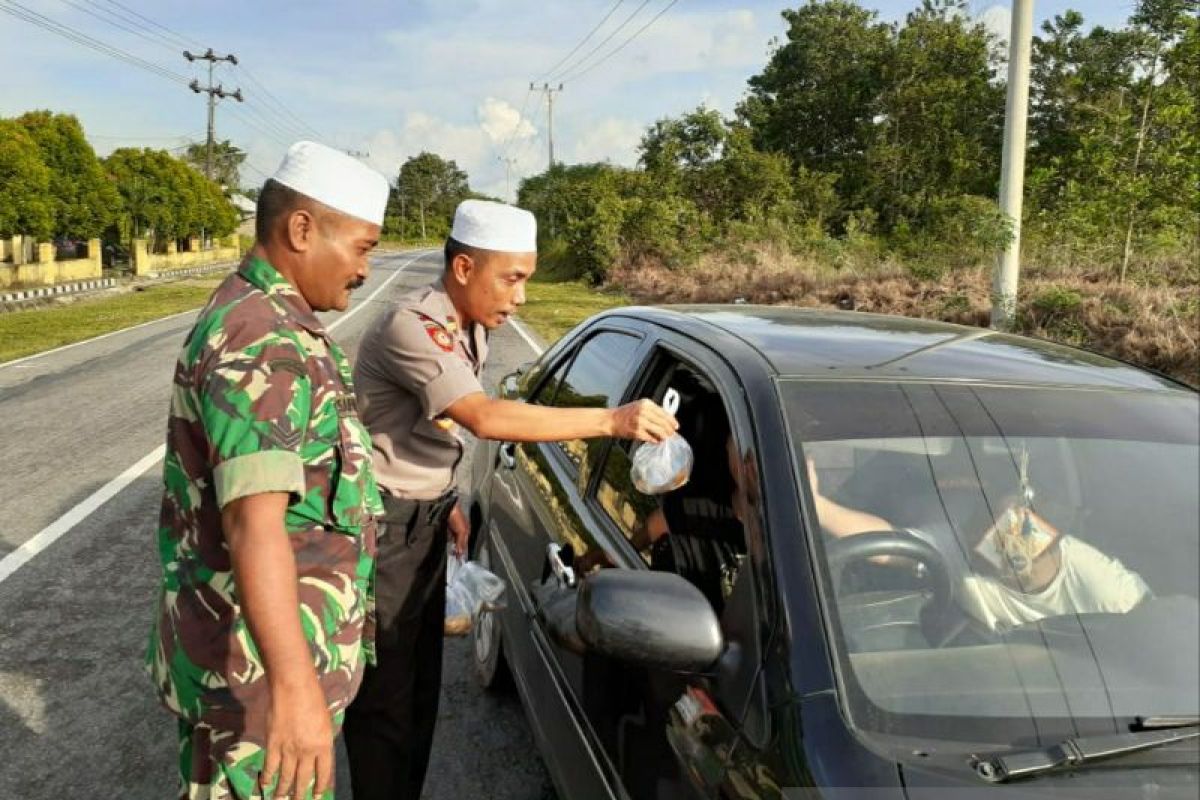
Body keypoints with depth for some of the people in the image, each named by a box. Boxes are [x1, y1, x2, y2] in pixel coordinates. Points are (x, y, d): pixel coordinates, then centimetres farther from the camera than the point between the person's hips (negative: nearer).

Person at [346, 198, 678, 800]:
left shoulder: (470, 328, 5)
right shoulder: (411, 328, -24)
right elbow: (485, 419, -36)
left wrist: (446, 501, 14)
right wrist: (612, 420, -37)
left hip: (425, 518, 8)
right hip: (384, 524, -8)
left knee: (420, 686, 16)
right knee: (384, 698, 1)